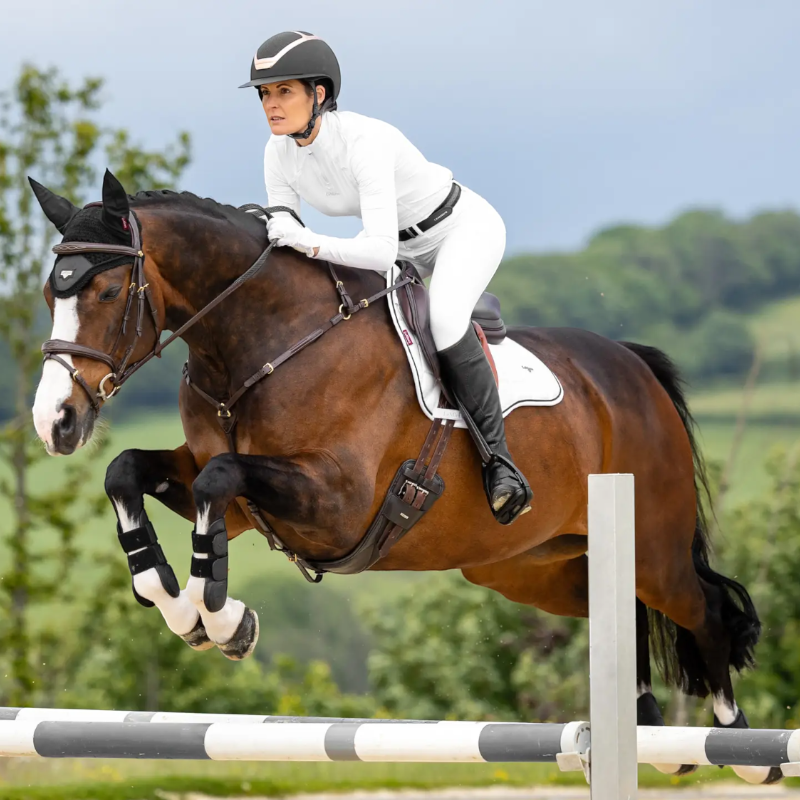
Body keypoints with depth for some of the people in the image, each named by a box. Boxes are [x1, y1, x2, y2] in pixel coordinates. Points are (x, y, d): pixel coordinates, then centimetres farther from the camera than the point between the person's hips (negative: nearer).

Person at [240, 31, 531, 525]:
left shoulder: (364, 141, -35)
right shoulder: (280, 153, -13)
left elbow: (381, 251, -42)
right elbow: (283, 239, -2)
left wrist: (312, 244, -53)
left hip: (465, 227, -9)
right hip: (408, 246, 9)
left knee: (444, 320, -33)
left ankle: (499, 461, -25)